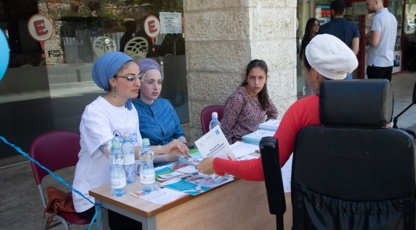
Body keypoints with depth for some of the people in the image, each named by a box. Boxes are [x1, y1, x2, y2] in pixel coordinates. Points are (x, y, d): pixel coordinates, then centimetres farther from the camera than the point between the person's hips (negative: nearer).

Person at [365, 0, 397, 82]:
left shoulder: (377, 17, -15)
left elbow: (374, 42, -23)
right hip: (389, 62, 8)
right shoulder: (392, 17, 12)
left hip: (376, 63, -8)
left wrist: (366, 37, -4)